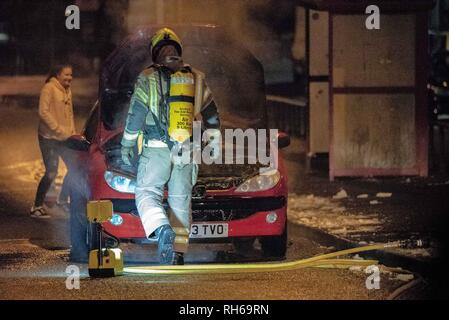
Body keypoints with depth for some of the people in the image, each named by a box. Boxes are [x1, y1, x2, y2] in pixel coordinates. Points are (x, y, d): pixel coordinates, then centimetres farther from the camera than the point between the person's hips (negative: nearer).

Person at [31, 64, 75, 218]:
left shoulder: (67, 91, 13)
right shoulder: (49, 89, -13)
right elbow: (43, 112, -19)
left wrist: (72, 133, 7)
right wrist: (59, 130, -22)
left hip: (64, 138, 8)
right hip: (48, 137, -8)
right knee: (51, 172, -9)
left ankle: (63, 200, 25)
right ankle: (37, 207, 0)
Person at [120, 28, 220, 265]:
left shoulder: (148, 78, -1)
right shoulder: (196, 78, 12)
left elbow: (136, 114, 0)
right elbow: (211, 113, 19)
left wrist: (127, 145, 10)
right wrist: (214, 142, 31)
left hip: (156, 149, -4)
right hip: (187, 152, 4)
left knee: (147, 194, -3)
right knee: (181, 201, 9)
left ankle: (162, 231, -31)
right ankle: (178, 252, 7)